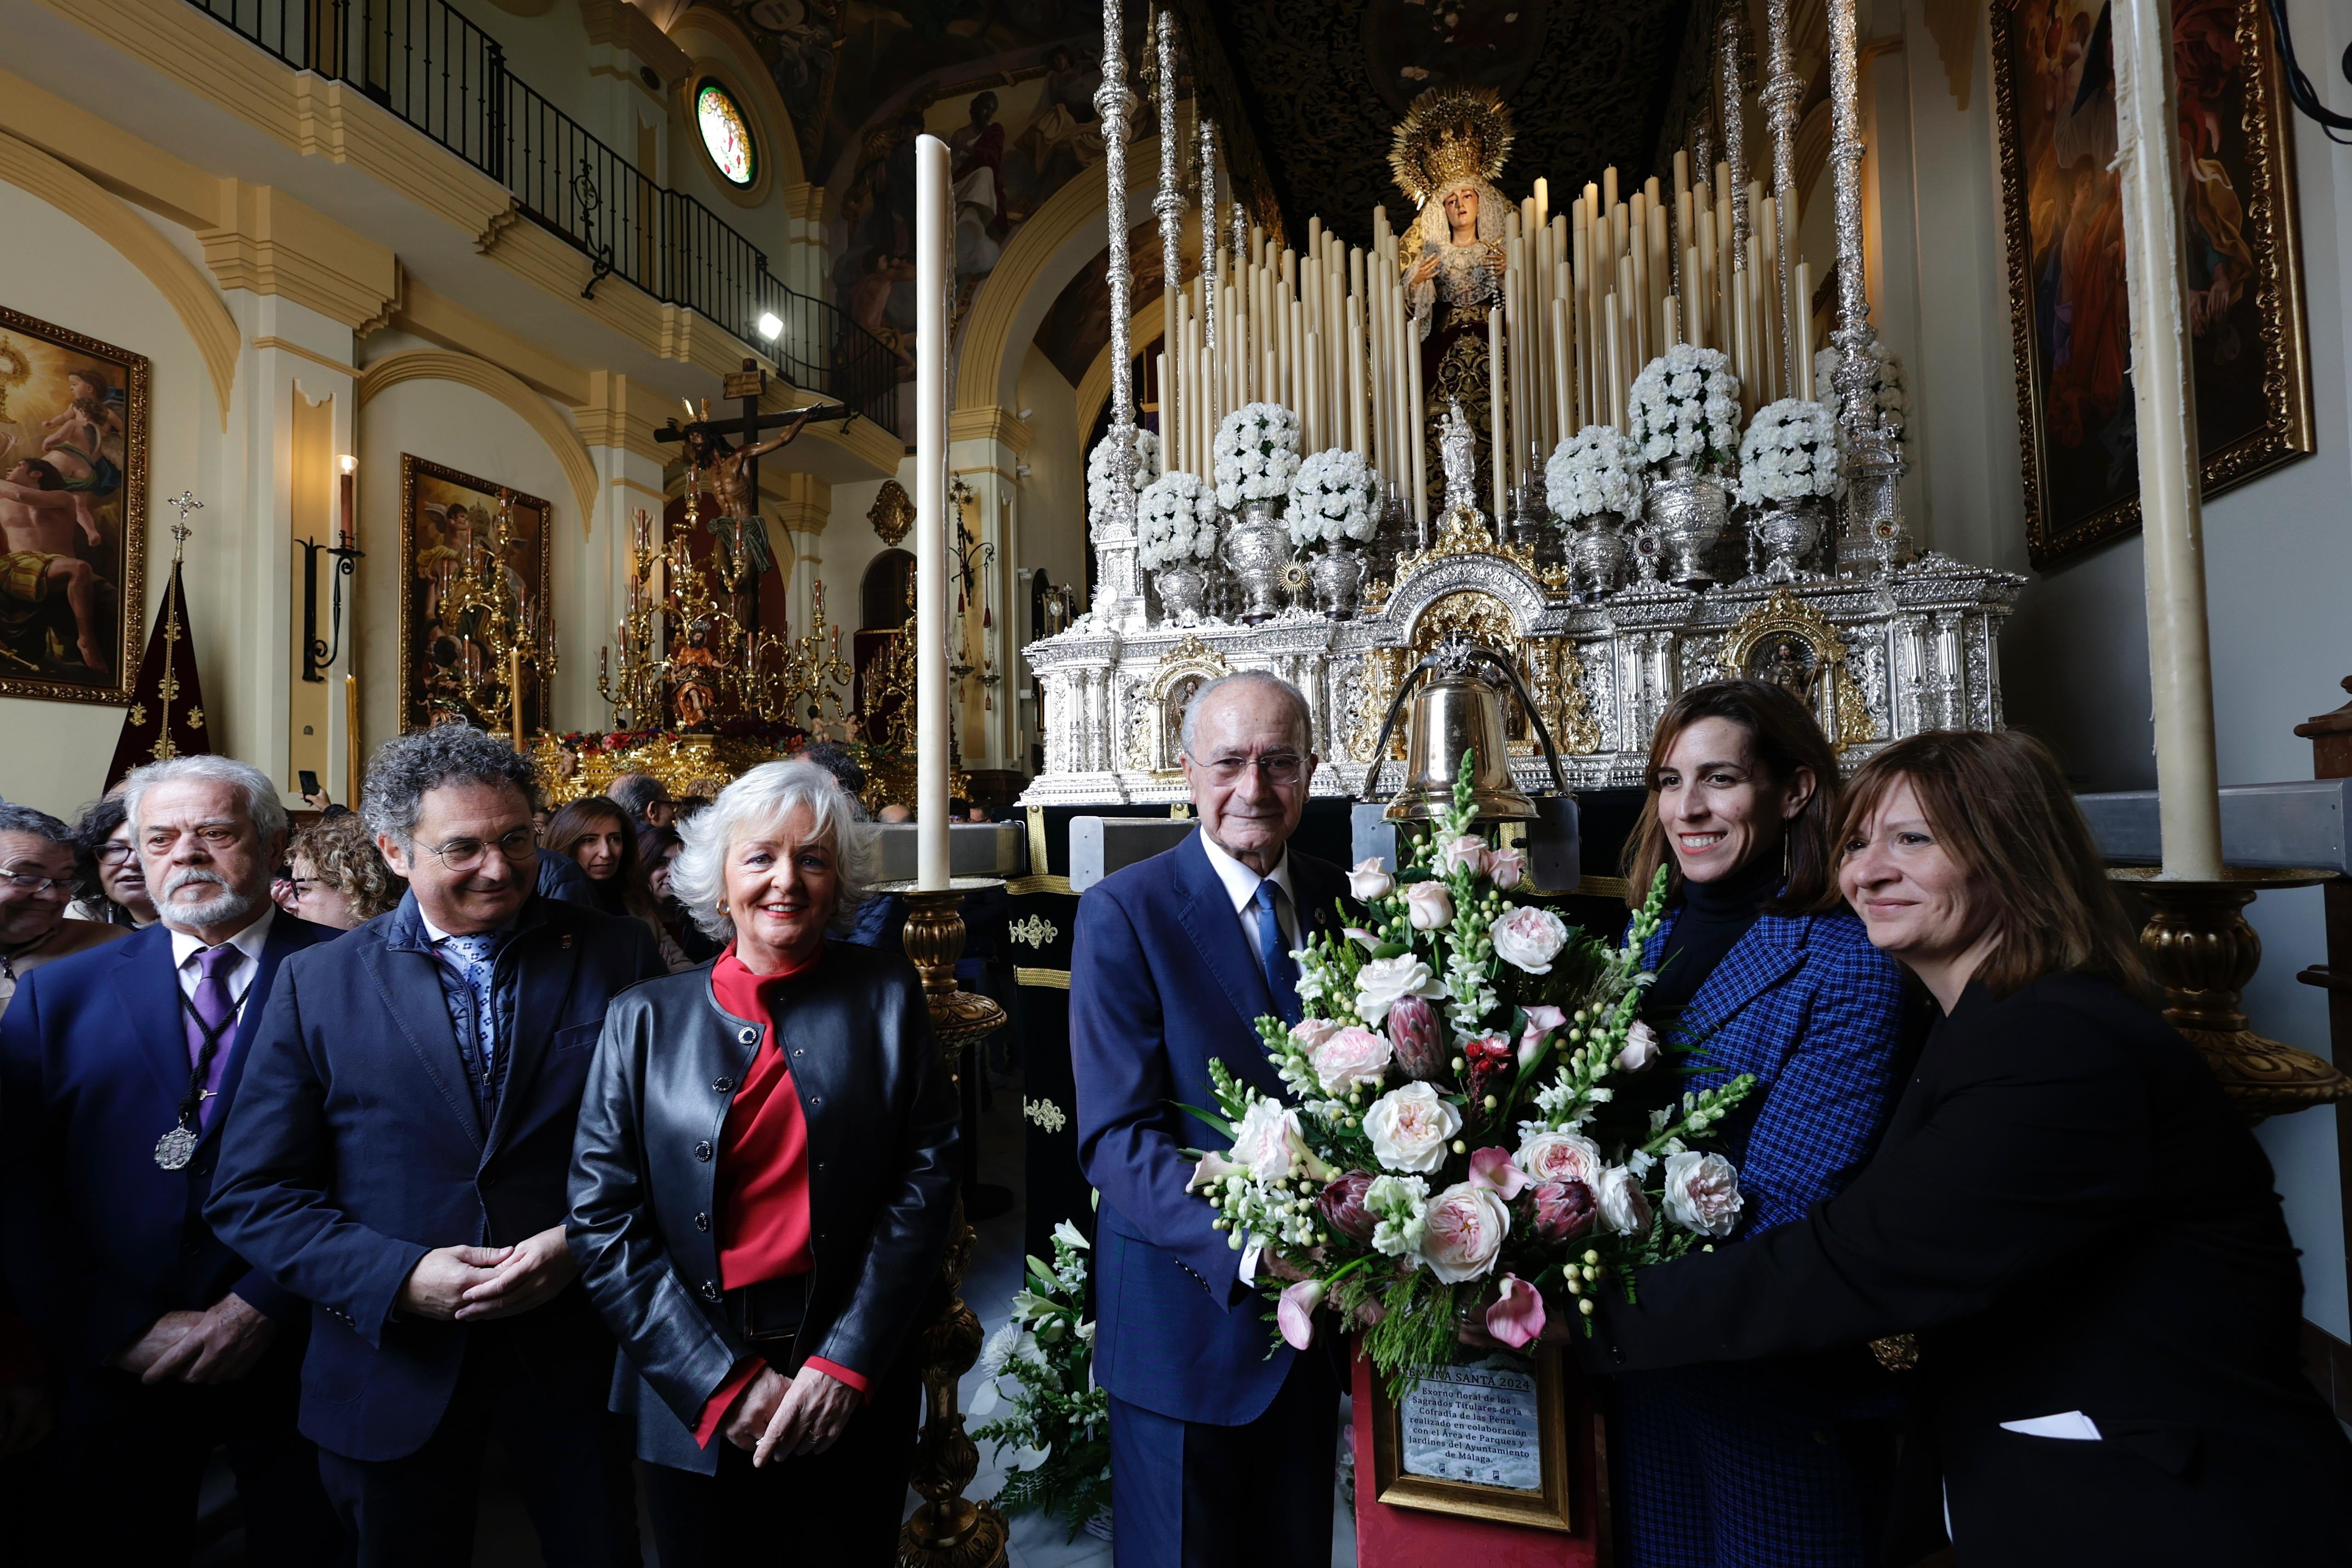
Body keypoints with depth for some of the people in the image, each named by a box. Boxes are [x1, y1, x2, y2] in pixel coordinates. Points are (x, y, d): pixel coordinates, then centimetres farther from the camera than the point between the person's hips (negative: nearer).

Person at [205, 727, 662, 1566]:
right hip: (392, 1364, 1)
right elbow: (252, 1194, -2)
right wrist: (399, 1277, -15)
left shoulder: (617, 954, -5)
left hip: (575, 1348, 0)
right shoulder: (316, 984, -2)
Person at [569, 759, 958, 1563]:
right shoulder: (646, 1018, -2)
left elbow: (926, 1177, -6)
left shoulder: (886, 998, -3)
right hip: (691, 1405, 0)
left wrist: (848, 1363, -12)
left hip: (853, 1396, 0)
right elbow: (602, 1220, -5)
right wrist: (725, 1382, -11)